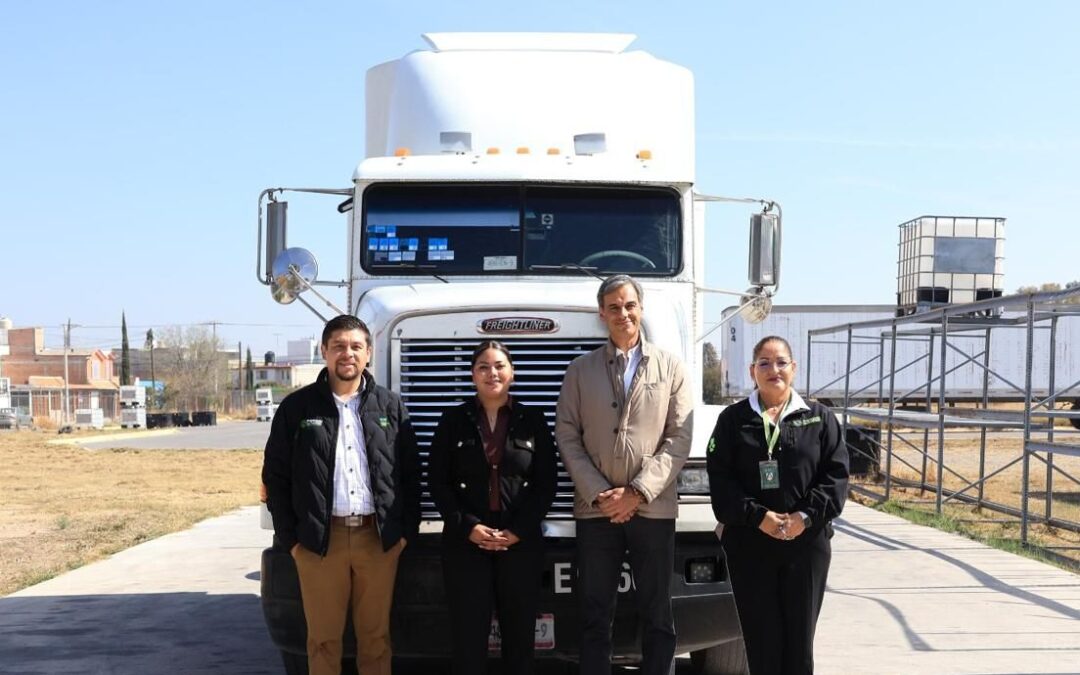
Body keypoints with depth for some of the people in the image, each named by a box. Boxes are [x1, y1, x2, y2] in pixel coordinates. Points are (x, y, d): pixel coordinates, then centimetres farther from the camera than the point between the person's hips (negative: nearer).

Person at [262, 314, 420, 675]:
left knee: (376, 636, 9)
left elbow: (411, 474, 9)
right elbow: (275, 476, 4)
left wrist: (406, 531, 2)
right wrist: (289, 537, -1)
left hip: (379, 538, 1)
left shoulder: (391, 406, 7)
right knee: (323, 638, 7)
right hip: (319, 540, -1)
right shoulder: (298, 407, 2)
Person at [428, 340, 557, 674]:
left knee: (520, 631, 5)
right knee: (468, 634, 0)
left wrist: (518, 530, -8)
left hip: (522, 543, 1)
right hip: (465, 542, 0)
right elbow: (437, 481, 2)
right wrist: (467, 526, -10)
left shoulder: (533, 420, 7)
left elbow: (546, 484, 4)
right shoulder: (454, 419, 6)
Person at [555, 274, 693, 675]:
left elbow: (678, 438, -1)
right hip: (595, 509, 1)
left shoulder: (670, 368, 7)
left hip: (653, 508, 0)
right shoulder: (580, 370, 8)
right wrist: (598, 494, -9)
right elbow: (567, 436, 2)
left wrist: (639, 491, -11)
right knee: (595, 616, 5)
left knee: (657, 615, 6)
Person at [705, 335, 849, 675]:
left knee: (800, 635, 6)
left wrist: (807, 516, -12)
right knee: (760, 635, 2)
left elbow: (836, 473, 1)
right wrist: (758, 516, -15)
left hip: (807, 542, 1)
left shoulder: (819, 418, 8)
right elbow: (721, 478, -3)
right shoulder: (733, 419, 5)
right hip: (750, 544, -1)